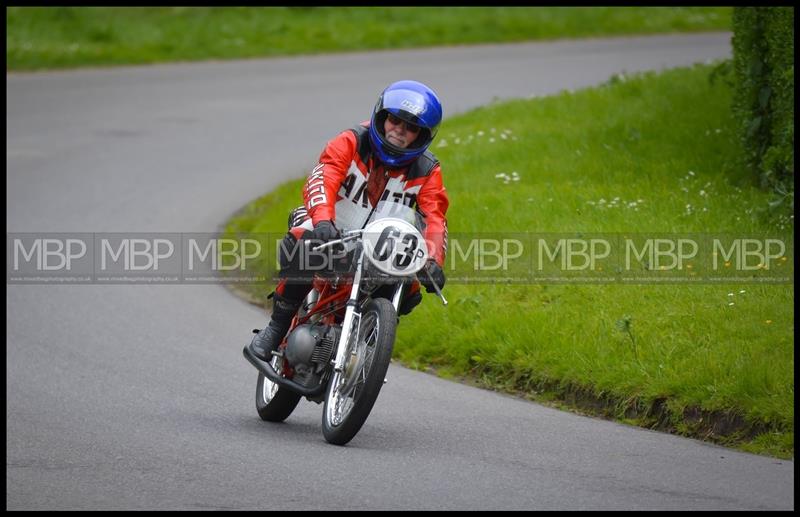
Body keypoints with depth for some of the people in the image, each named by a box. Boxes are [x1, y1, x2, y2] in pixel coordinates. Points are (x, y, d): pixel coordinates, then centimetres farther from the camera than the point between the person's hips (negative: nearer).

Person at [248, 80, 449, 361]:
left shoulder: (427, 171, 1)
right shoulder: (351, 142, -7)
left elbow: (435, 218, -9)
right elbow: (322, 177, -23)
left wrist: (433, 261, -30)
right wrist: (322, 220, -44)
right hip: (333, 233, -3)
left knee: (410, 288, -23)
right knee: (302, 240, -35)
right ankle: (277, 327, -21)